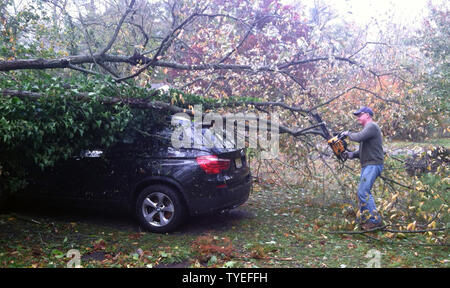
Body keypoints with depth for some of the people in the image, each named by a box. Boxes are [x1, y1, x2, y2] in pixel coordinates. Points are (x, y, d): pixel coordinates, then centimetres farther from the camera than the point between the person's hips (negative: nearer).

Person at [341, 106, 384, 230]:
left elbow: (359, 137, -26)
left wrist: (348, 134, -7)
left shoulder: (372, 126, -9)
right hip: (367, 165, 11)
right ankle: (366, 220, 17)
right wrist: (353, 154, 7)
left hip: (373, 165, -11)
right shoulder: (367, 128, 23)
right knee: (364, 192, 11)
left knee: (363, 192, -16)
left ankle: (375, 220, -12)